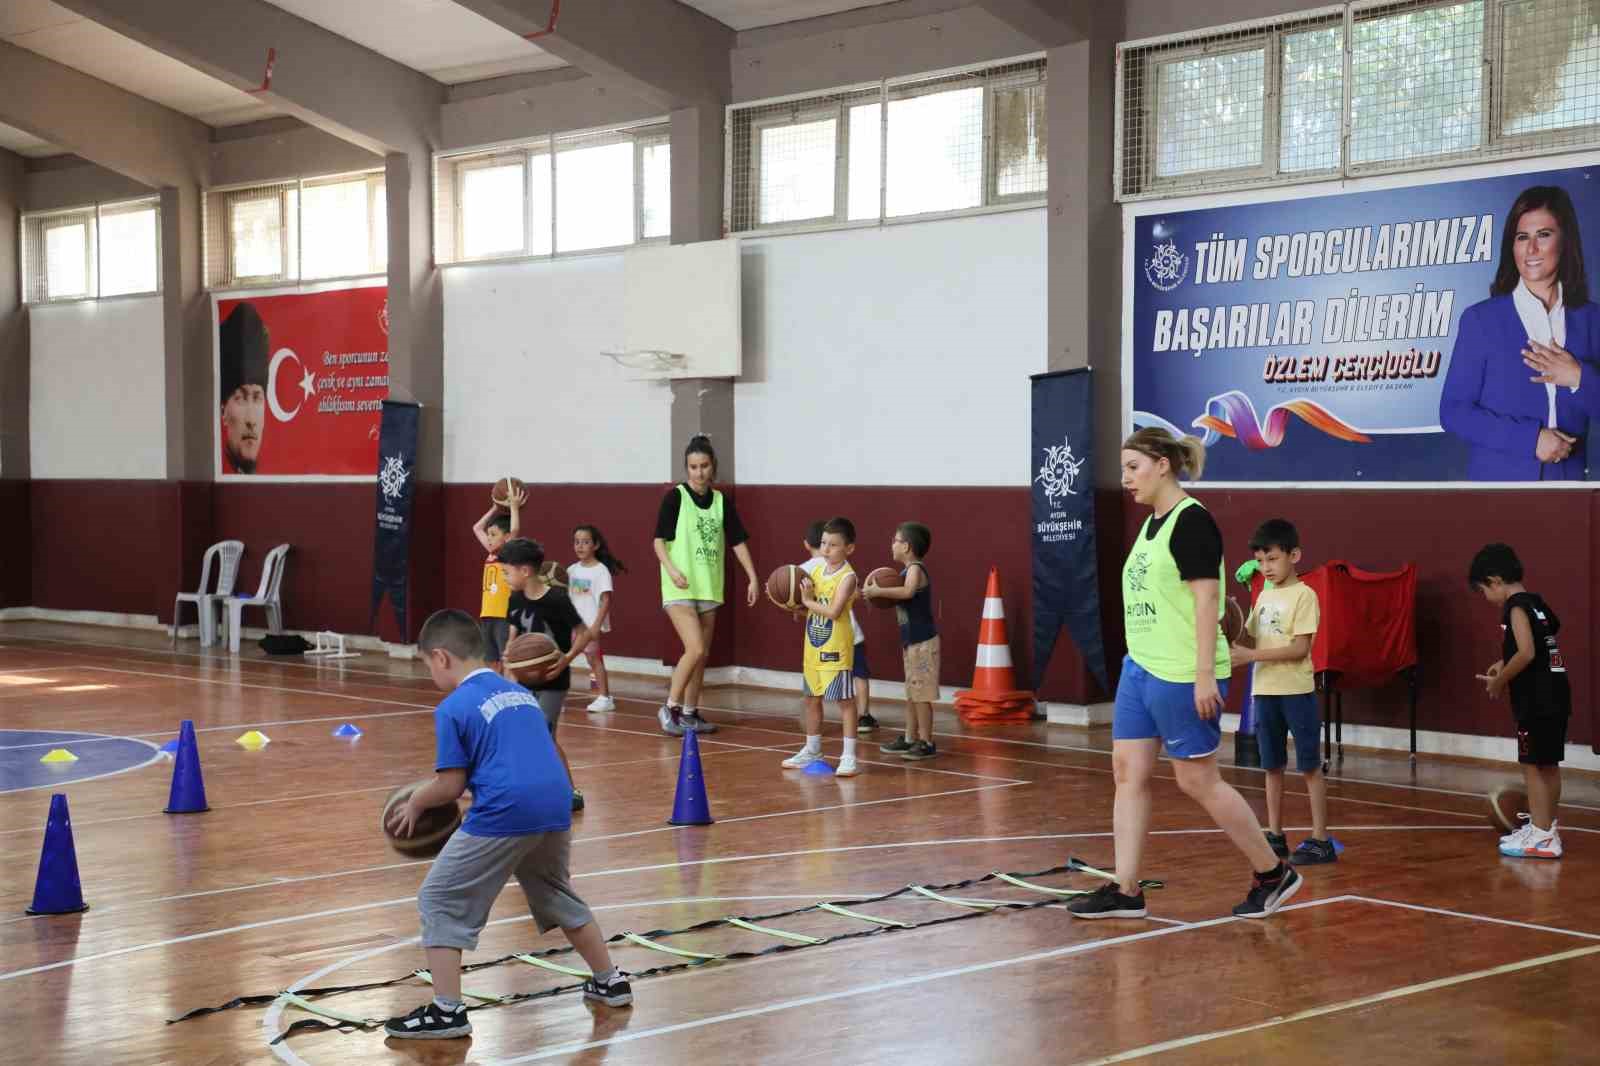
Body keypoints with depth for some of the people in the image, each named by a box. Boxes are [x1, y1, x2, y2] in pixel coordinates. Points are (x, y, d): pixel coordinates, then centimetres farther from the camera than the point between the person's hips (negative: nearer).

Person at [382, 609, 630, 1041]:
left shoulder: (453, 707, -3)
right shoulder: (521, 693, 20)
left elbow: (450, 785, -2)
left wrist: (415, 803, 16)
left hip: (504, 815, -7)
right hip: (554, 807, 7)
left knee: (439, 902, 5)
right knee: (558, 896, 30)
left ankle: (446, 1011, 1)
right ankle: (609, 982, 38)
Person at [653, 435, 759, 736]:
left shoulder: (721, 501, 7)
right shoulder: (675, 497, -6)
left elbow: (738, 541, 10)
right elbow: (659, 540, -8)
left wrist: (753, 578, 3)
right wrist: (671, 569, -23)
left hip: (709, 588, 5)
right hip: (680, 589, -5)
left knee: (702, 655, 9)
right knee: (696, 649, -17)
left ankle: (690, 714, 20)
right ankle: (670, 708, -4)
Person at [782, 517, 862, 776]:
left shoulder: (847, 577, -14)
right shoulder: (816, 571, 8)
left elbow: (833, 611, -24)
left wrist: (808, 601, -15)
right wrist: (795, 603, -6)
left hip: (835, 649, -8)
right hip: (813, 648, 8)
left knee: (844, 700, -5)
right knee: (812, 698, 16)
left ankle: (849, 756, -4)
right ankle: (811, 751, 29)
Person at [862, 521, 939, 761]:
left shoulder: (915, 569, -16)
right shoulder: (908, 570, 14)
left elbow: (908, 592, -36)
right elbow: (904, 597, 16)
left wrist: (878, 591, -29)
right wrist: (879, 594, 0)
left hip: (922, 641, -10)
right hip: (912, 640, 10)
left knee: (921, 693, -6)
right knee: (912, 692, 15)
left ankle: (926, 742, -1)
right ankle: (910, 738, 22)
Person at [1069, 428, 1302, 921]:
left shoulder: (1192, 520, -14)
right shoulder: (1152, 524, 13)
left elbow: (1206, 600, -19)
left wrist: (1205, 674, -22)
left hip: (1182, 676, -9)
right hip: (1140, 668, 9)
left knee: (1198, 780, -1)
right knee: (1128, 771, 6)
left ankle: (1273, 873, 14)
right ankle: (1126, 890, 10)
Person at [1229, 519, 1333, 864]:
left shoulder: (1303, 595, -11)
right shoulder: (1264, 595, 12)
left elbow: (1300, 648, -18)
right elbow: (1251, 638, 12)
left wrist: (1252, 655, -21)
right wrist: (1233, 642, -9)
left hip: (1296, 691, -7)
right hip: (1265, 691, 7)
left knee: (1309, 766, -1)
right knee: (1272, 766, 12)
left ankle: (1321, 840, 4)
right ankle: (1275, 836, 19)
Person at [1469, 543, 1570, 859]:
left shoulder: (1517, 606, -13)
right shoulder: (1535, 603, 15)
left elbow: (1527, 653, -23)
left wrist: (1499, 682, -11)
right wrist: (1505, 664, 16)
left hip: (1538, 700, -9)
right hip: (1553, 696, 9)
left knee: (1533, 765, -4)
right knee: (1548, 764, 17)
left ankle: (1542, 837, -3)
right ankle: (1545, 827, 28)